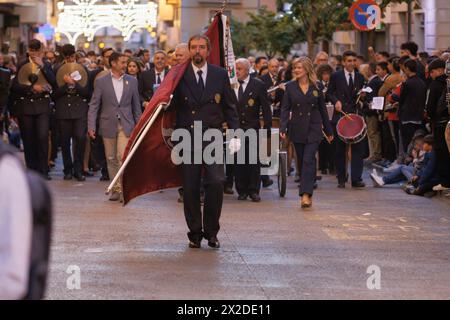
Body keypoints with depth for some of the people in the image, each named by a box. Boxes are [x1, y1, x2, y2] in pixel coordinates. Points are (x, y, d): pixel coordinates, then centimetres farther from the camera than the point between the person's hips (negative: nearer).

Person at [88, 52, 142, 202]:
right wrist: (91, 126, -8)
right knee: (111, 159, 6)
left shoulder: (132, 81, 6)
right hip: (108, 125, 0)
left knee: (123, 156, -13)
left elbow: (136, 105, 11)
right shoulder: (101, 82, 1)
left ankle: (124, 189, -7)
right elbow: (94, 105, 1)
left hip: (126, 125, 0)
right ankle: (116, 189, 17)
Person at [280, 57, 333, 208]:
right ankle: (306, 194, 16)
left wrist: (329, 131, 15)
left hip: (313, 129, -2)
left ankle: (306, 194, -21)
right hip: (297, 130, 2)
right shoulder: (290, 87, 4)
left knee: (308, 160, -14)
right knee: (302, 162, 6)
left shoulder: (316, 87, 3)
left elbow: (322, 109, 10)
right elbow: (285, 109, 1)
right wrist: (283, 128, -13)